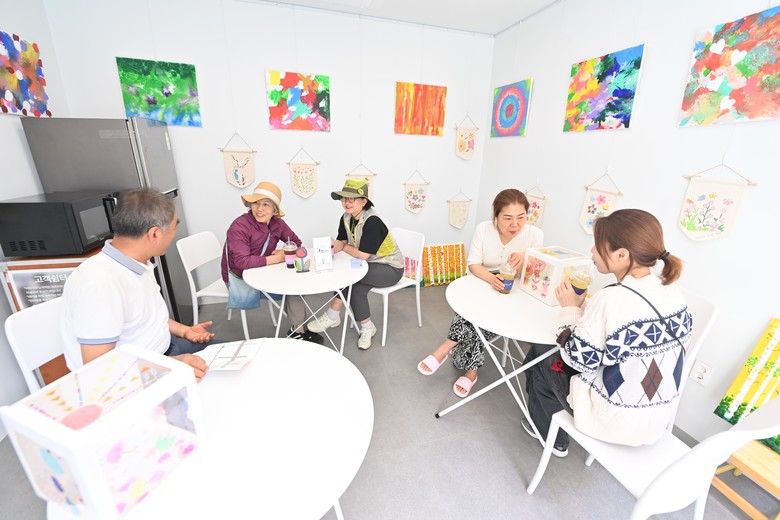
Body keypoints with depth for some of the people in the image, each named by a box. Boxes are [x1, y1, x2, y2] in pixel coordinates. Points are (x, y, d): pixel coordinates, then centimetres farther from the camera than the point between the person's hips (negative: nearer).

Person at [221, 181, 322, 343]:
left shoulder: (277, 223, -7)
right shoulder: (239, 227, -25)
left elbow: (296, 242, 3)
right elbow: (242, 262, -33)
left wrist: (285, 252, -19)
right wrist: (276, 258, -30)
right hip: (239, 278, -6)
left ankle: (298, 330, -2)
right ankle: (296, 330, 1)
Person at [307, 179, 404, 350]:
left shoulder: (372, 221, -27)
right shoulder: (346, 218, -2)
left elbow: (363, 254, -27)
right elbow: (340, 242, -2)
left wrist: (345, 247, -10)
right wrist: (331, 249, -25)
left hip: (391, 269, -7)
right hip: (371, 266, 7)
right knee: (357, 288, -22)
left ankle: (332, 317, -9)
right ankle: (367, 328, -4)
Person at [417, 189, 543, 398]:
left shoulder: (534, 234, -14)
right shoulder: (483, 228, -12)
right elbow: (473, 264, -13)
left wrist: (522, 262, -35)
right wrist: (492, 278, -35)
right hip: (482, 284, 2)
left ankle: (446, 348, -16)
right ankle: (471, 369, -19)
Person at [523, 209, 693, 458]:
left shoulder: (612, 299, -29)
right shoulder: (672, 291, -6)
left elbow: (579, 359, -22)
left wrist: (571, 309, -10)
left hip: (615, 422, -7)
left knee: (541, 358, 14)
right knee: (556, 352, 22)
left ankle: (553, 438, 35)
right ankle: (557, 437, 39)